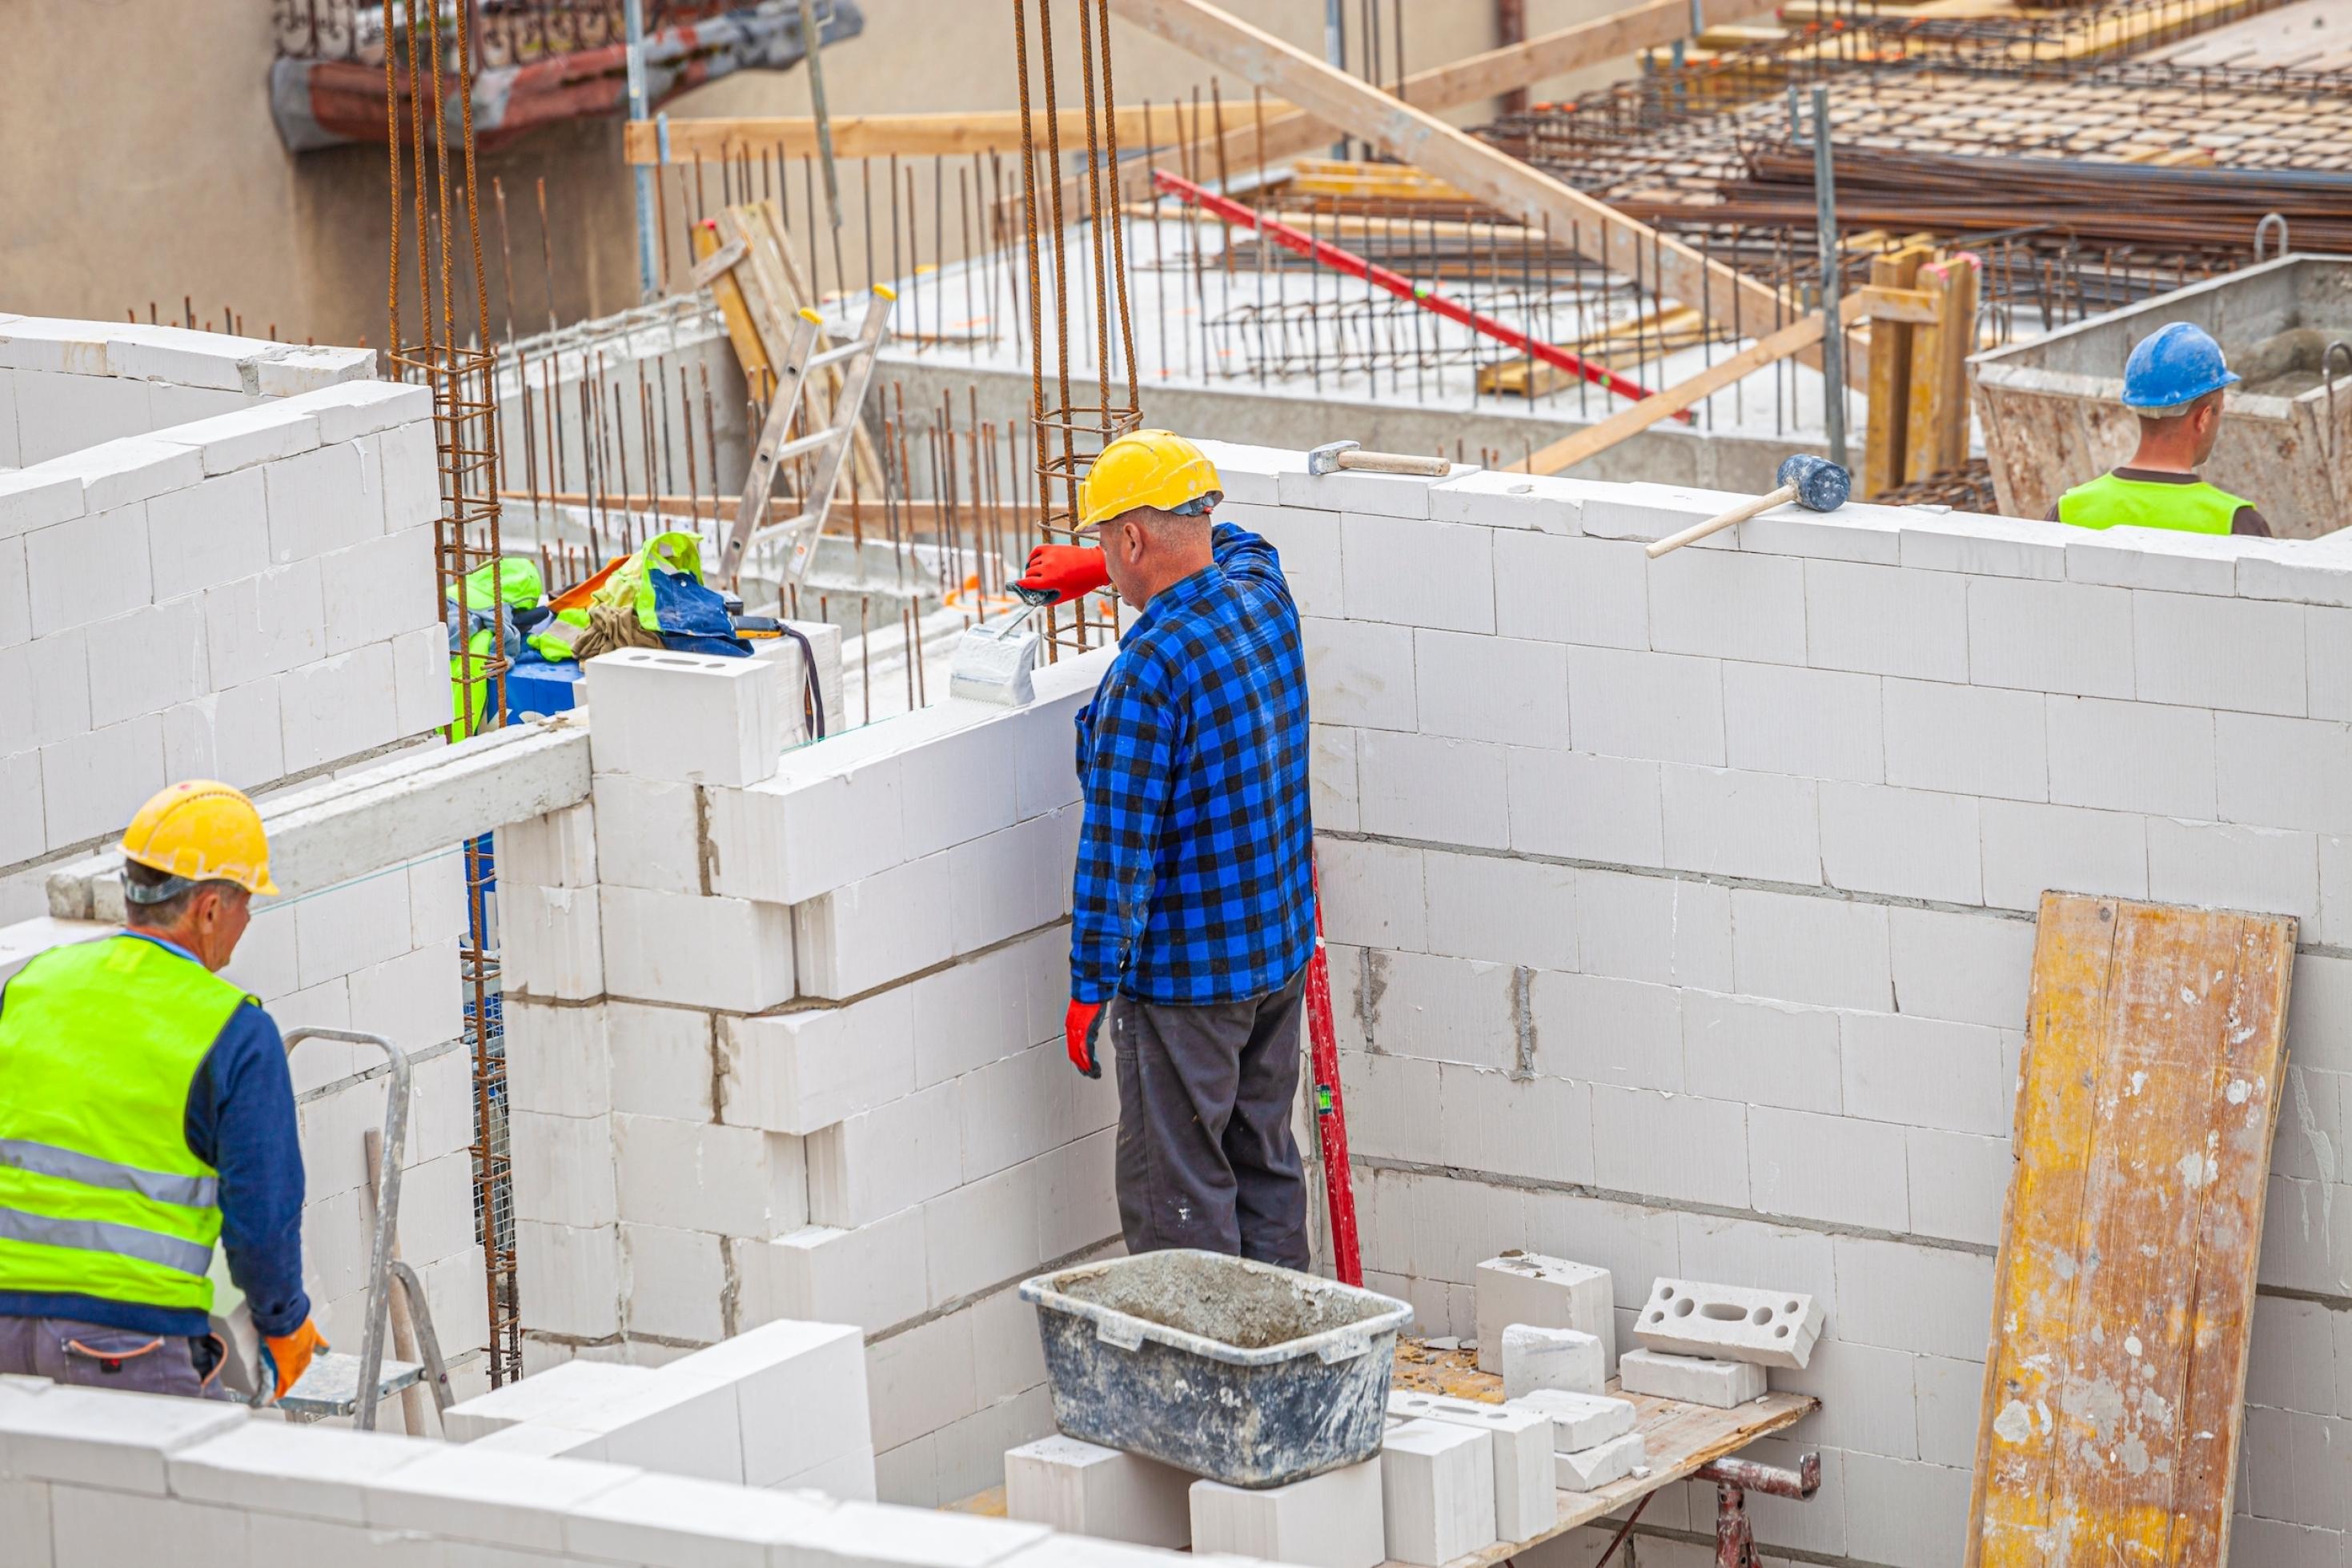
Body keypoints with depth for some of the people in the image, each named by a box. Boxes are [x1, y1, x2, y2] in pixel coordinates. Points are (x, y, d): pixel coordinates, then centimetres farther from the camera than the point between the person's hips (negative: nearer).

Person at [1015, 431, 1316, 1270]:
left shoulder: (1150, 669, -23)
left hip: (1184, 972, -8)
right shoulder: (1265, 601, 0)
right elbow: (1237, 546, 28)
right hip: (1282, 950, 8)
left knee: (1179, 1193, 1)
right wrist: (1097, 568, 29)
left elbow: (1119, 845, -22)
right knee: (1265, 1162, 18)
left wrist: (1090, 987, -16)